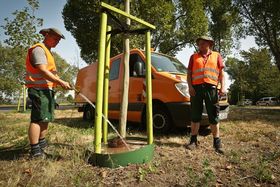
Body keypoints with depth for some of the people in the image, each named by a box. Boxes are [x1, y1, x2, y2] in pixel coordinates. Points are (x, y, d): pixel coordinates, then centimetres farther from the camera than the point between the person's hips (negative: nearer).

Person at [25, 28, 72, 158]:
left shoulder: (47, 51, 25)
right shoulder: (39, 49, -8)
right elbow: (42, 71, -20)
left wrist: (59, 82, 13)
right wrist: (60, 82, -23)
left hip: (47, 89, 11)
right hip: (39, 89, -10)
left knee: (46, 118, 15)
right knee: (38, 119, -11)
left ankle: (42, 143, 27)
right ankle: (35, 151, -8)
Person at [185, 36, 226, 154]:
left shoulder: (216, 56, 16)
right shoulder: (194, 57, 17)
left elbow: (221, 72, 11)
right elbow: (189, 73, 10)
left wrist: (223, 87, -3)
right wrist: (190, 86, -4)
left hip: (211, 88, 0)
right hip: (196, 88, 1)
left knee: (214, 116, 3)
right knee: (195, 115, 4)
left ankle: (217, 142, 14)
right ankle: (193, 141, 14)